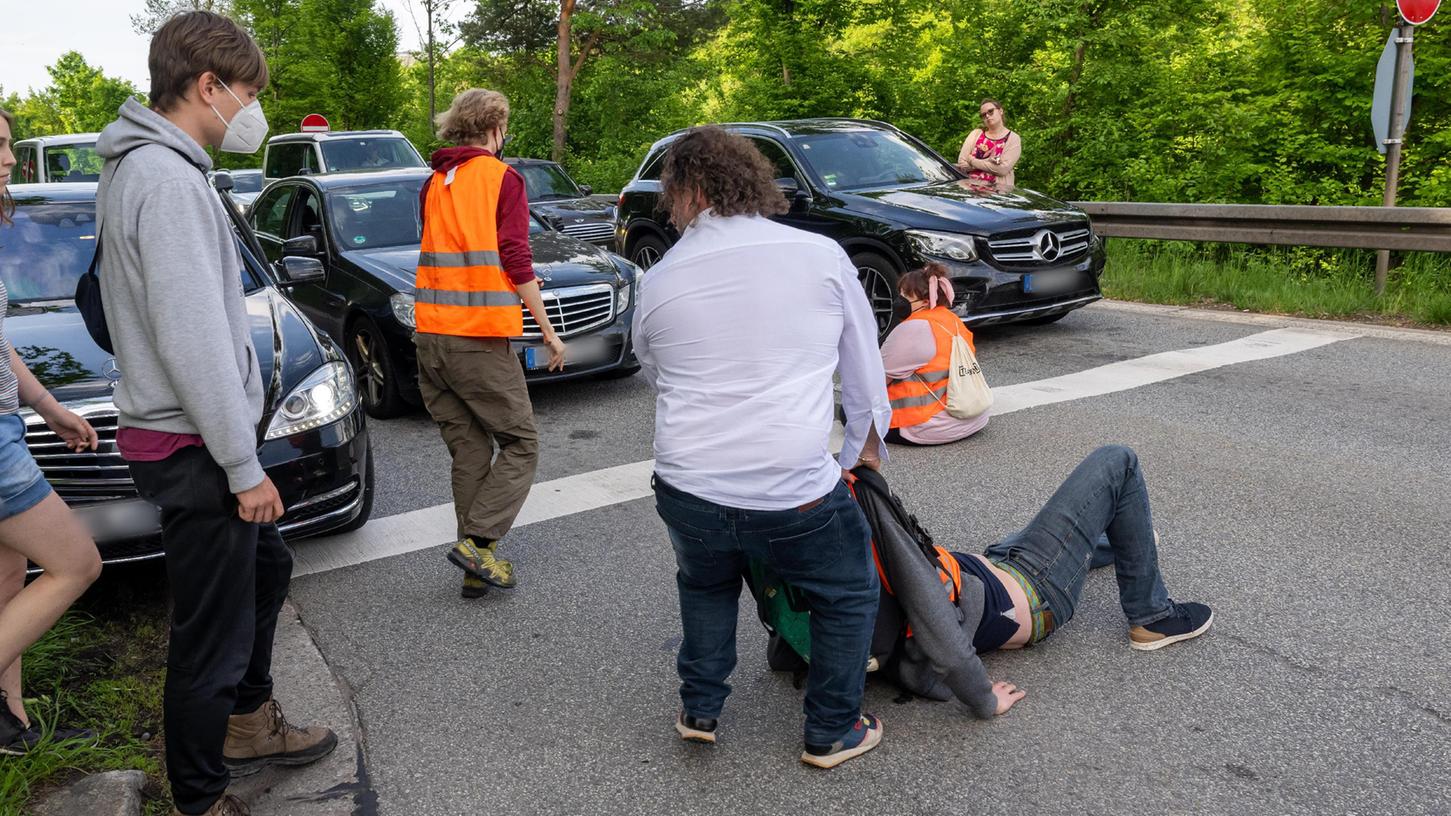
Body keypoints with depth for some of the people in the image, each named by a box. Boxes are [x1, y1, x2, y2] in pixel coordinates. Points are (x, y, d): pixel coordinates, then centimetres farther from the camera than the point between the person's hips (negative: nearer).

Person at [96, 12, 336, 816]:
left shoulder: (140, 168, 12)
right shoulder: (168, 178, -20)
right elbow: (194, 341, -25)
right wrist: (244, 465, -20)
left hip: (178, 437, 11)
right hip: (195, 447, -11)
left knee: (265, 568, 25)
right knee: (211, 636, 2)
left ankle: (249, 723, 42)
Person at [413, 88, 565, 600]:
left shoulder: (434, 184, 17)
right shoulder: (502, 178, -2)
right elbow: (516, 258, -10)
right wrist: (547, 330, -5)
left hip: (430, 333, 7)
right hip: (480, 335, -7)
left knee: (468, 452, 12)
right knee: (520, 445, 5)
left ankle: (476, 567, 13)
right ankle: (477, 542, -7)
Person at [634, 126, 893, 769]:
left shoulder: (658, 282, 2)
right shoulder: (822, 256, -1)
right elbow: (865, 373, 8)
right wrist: (866, 455, 22)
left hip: (687, 490, 3)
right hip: (794, 492, -2)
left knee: (706, 585, 34)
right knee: (849, 595, 24)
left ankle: (699, 710, 38)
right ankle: (832, 732, 31)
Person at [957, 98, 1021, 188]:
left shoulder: (1013, 139, 5)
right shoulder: (976, 133, 14)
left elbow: (1003, 169, -9)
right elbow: (961, 164, 4)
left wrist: (972, 160, -3)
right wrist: (987, 162, -9)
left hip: (998, 188, -3)